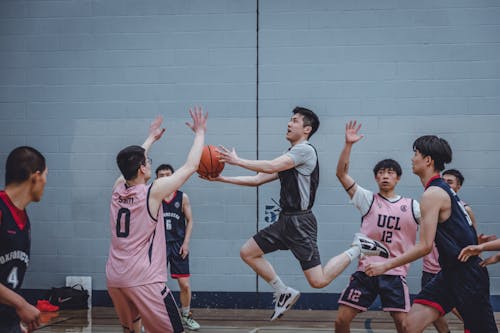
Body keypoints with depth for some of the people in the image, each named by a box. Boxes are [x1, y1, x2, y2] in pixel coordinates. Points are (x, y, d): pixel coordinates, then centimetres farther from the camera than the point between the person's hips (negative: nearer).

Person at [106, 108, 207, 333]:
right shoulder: (153, 192, -9)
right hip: (144, 280, -7)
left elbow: (131, 164, 28)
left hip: (114, 278, 7)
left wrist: (151, 138, 41)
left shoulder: (117, 189, 6)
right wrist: (200, 132, 10)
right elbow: (191, 166, -2)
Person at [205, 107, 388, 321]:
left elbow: (270, 167, -19)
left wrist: (237, 161, -12)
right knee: (247, 253, 7)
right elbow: (257, 179, 18)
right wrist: (222, 178, 12)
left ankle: (358, 247, 5)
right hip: (285, 221, 9)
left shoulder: (305, 150, -10)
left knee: (318, 281, -13)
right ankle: (284, 293, 15)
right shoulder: (289, 157, 19)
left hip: (300, 222, -9)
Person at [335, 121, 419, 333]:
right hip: (366, 271, 0)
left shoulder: (411, 206, 7)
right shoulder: (367, 200, 5)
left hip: (395, 273, 0)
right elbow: (341, 173, -3)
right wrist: (348, 144, -13)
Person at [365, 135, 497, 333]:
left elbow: (425, 246, -20)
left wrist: (386, 265, -14)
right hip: (451, 272, 9)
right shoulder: (444, 190, 14)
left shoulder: (433, 194, -15)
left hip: (467, 275, -9)